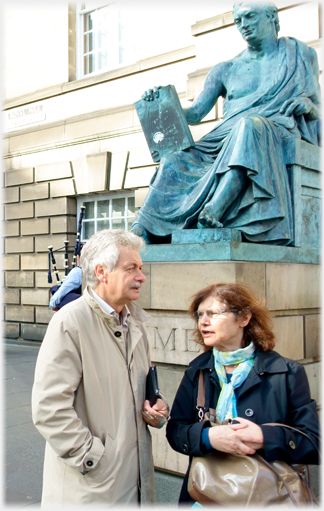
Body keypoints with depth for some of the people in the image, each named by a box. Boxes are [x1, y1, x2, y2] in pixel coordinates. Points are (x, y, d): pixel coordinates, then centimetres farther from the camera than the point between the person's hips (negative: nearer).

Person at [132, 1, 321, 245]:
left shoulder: (301, 55, 16)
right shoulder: (226, 70, 21)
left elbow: (318, 111, 13)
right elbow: (195, 114, 12)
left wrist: (307, 105, -11)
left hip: (278, 131, -3)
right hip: (226, 138, 4)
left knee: (250, 124, -39)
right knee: (175, 160, -22)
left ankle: (215, 210, -52)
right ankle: (141, 227, -29)